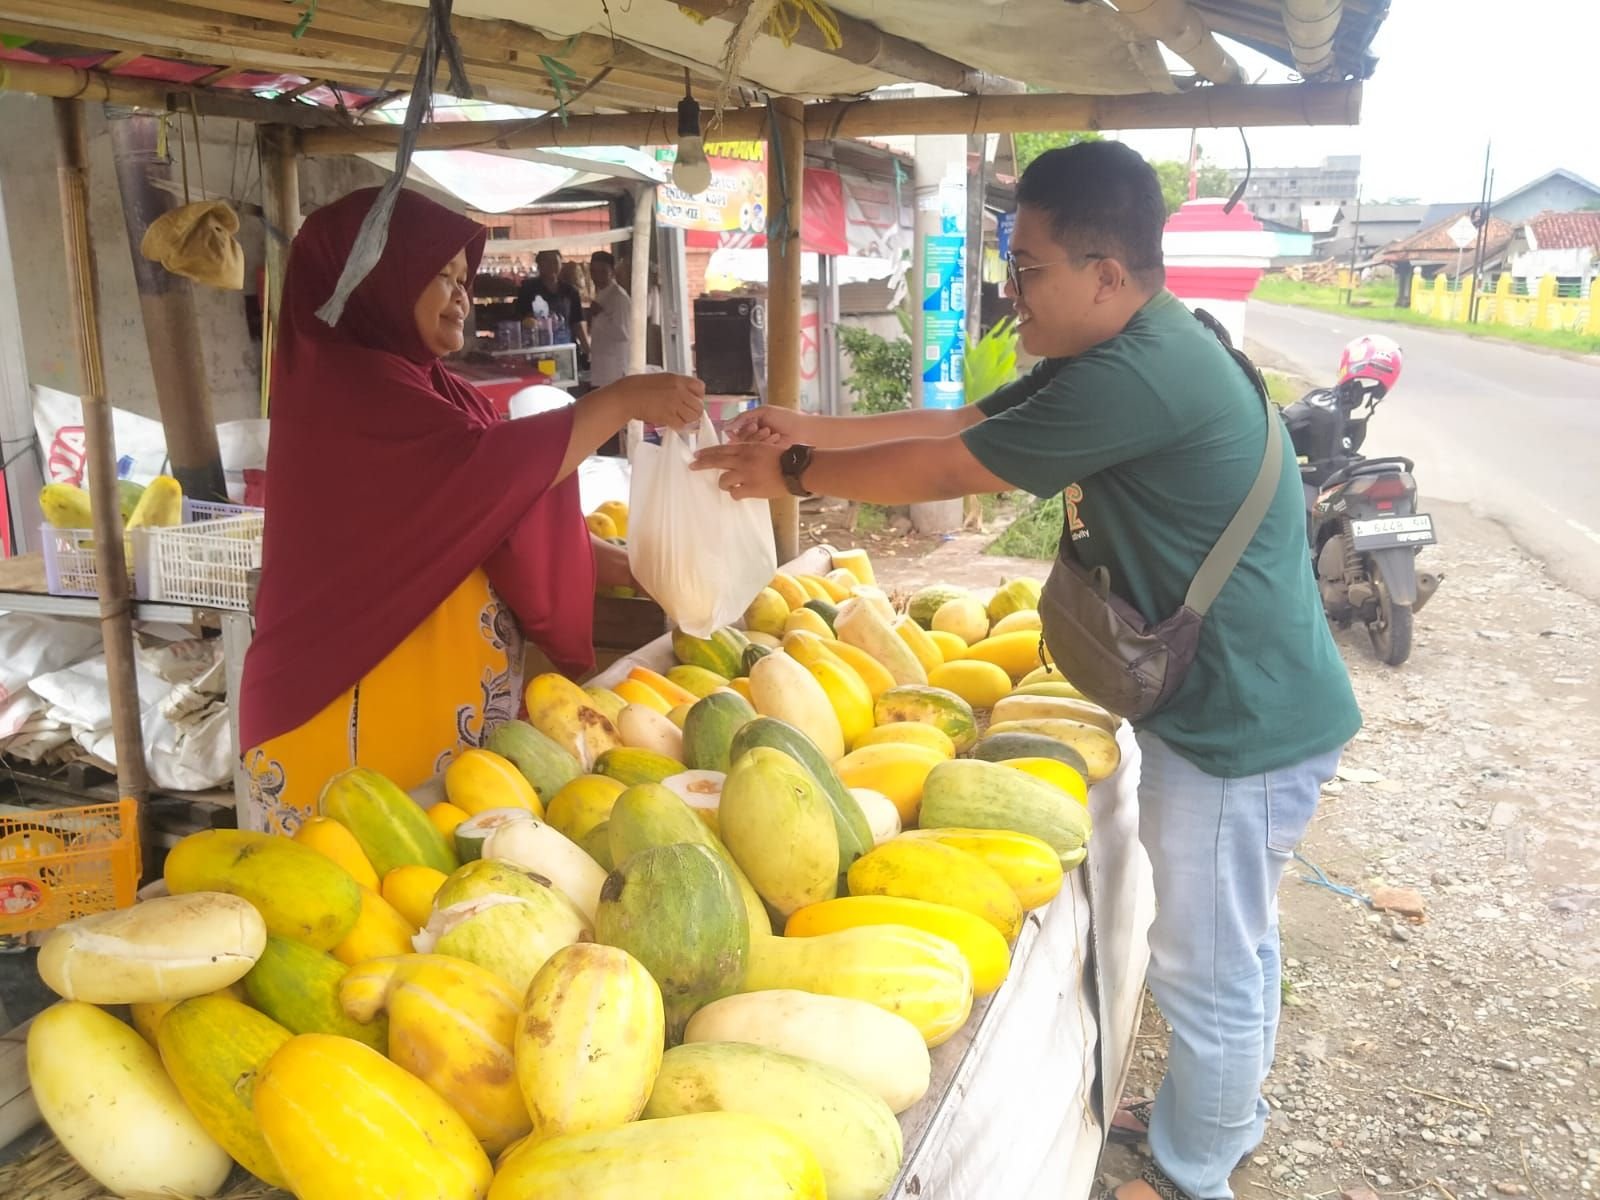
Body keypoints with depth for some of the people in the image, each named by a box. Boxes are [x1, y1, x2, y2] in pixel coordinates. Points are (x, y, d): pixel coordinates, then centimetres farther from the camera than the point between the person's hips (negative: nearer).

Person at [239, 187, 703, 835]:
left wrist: (633, 567, 4)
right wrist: (624, 399, -15)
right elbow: (482, 469, -23)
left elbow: (511, 511, 14)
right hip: (358, 711, -8)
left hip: (455, 699, 8)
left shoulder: (437, 391, 13)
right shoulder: (342, 382, -13)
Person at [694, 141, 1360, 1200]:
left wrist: (796, 470, -9)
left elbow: (947, 470, -22)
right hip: (1218, 701, 10)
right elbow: (960, 424, 8)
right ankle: (1223, 1114, 47)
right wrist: (813, 430, 1)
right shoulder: (1129, 351, 6)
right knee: (1232, 940, 26)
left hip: (1243, 721, -10)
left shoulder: (1137, 378, -28)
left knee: (1207, 967, 9)